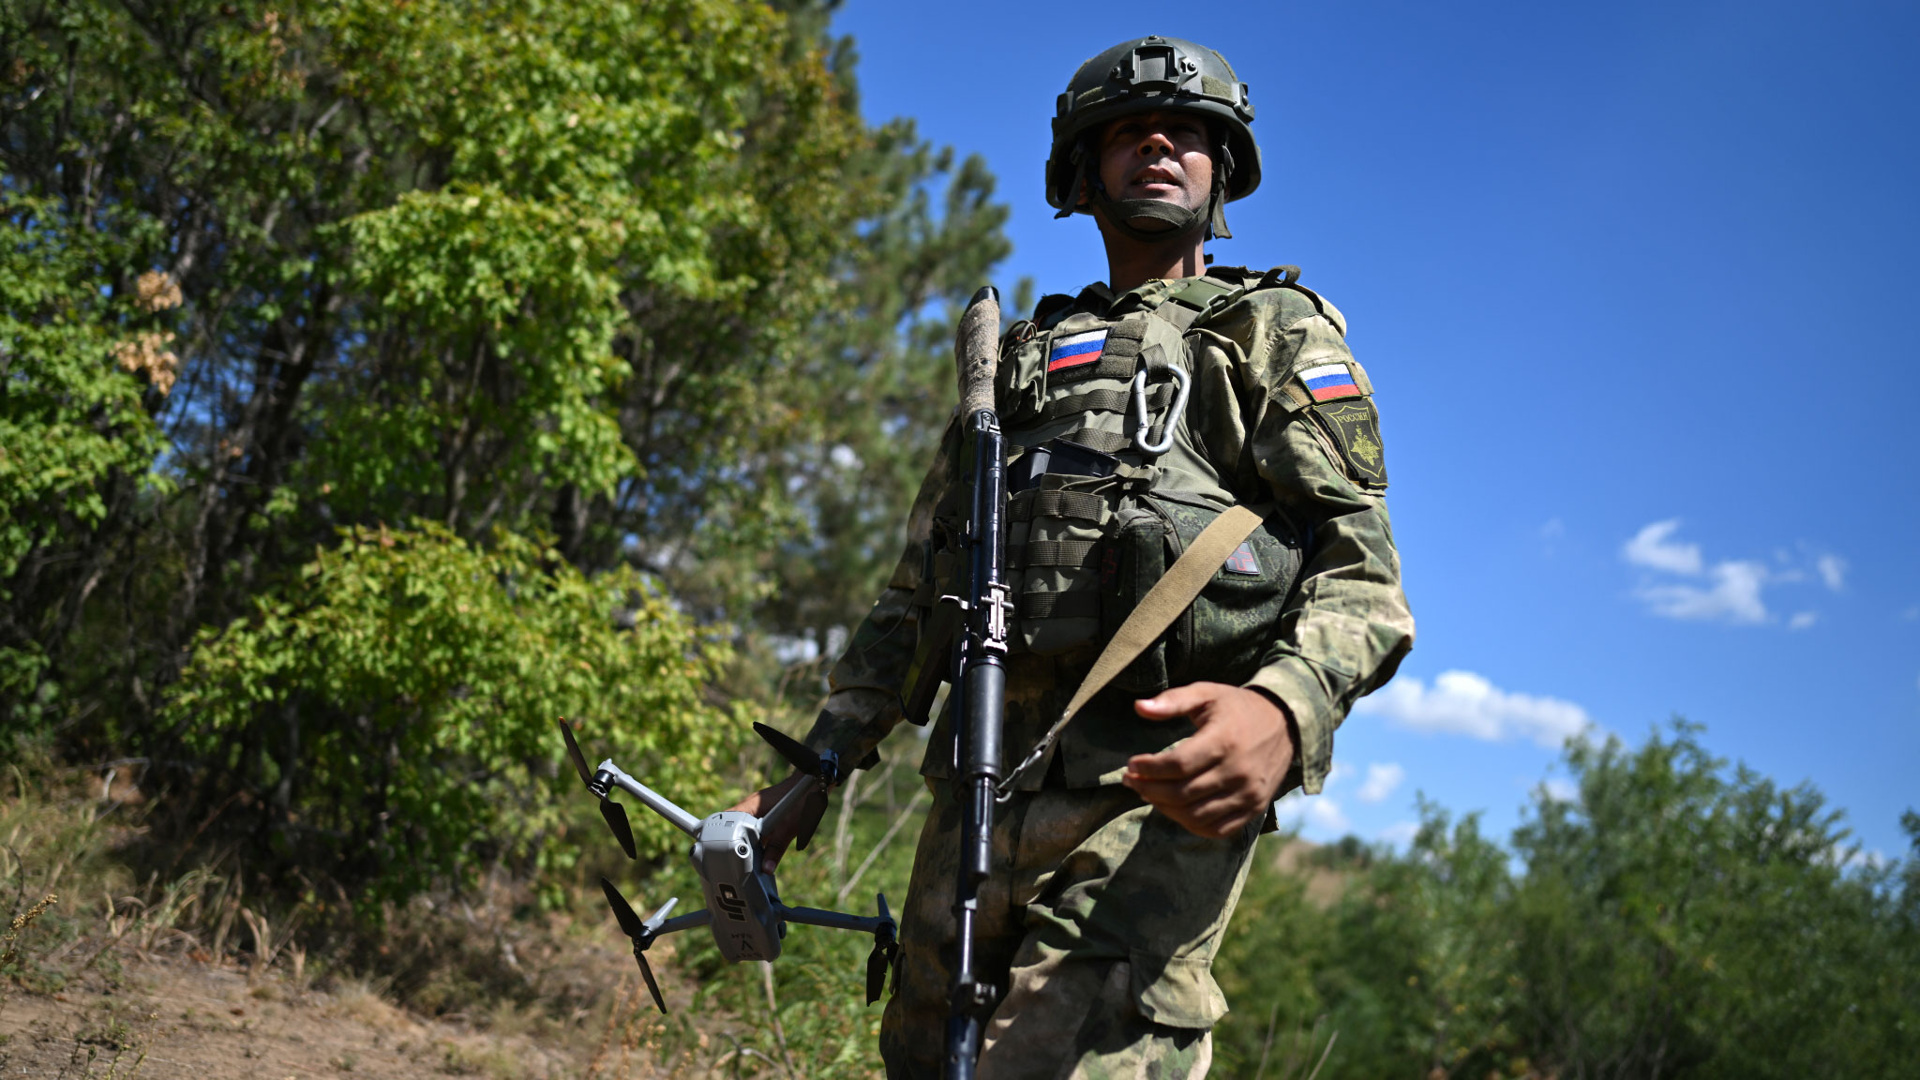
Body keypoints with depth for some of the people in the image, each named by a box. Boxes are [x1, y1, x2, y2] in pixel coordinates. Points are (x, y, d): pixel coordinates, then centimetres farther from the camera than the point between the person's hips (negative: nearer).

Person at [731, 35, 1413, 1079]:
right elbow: (914, 590, 24)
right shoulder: (1016, 357, 26)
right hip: (980, 784, 6)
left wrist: (1286, 708, -23)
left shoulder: (1276, 330, 12)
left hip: (1159, 792, -5)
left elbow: (1361, 571, -1)